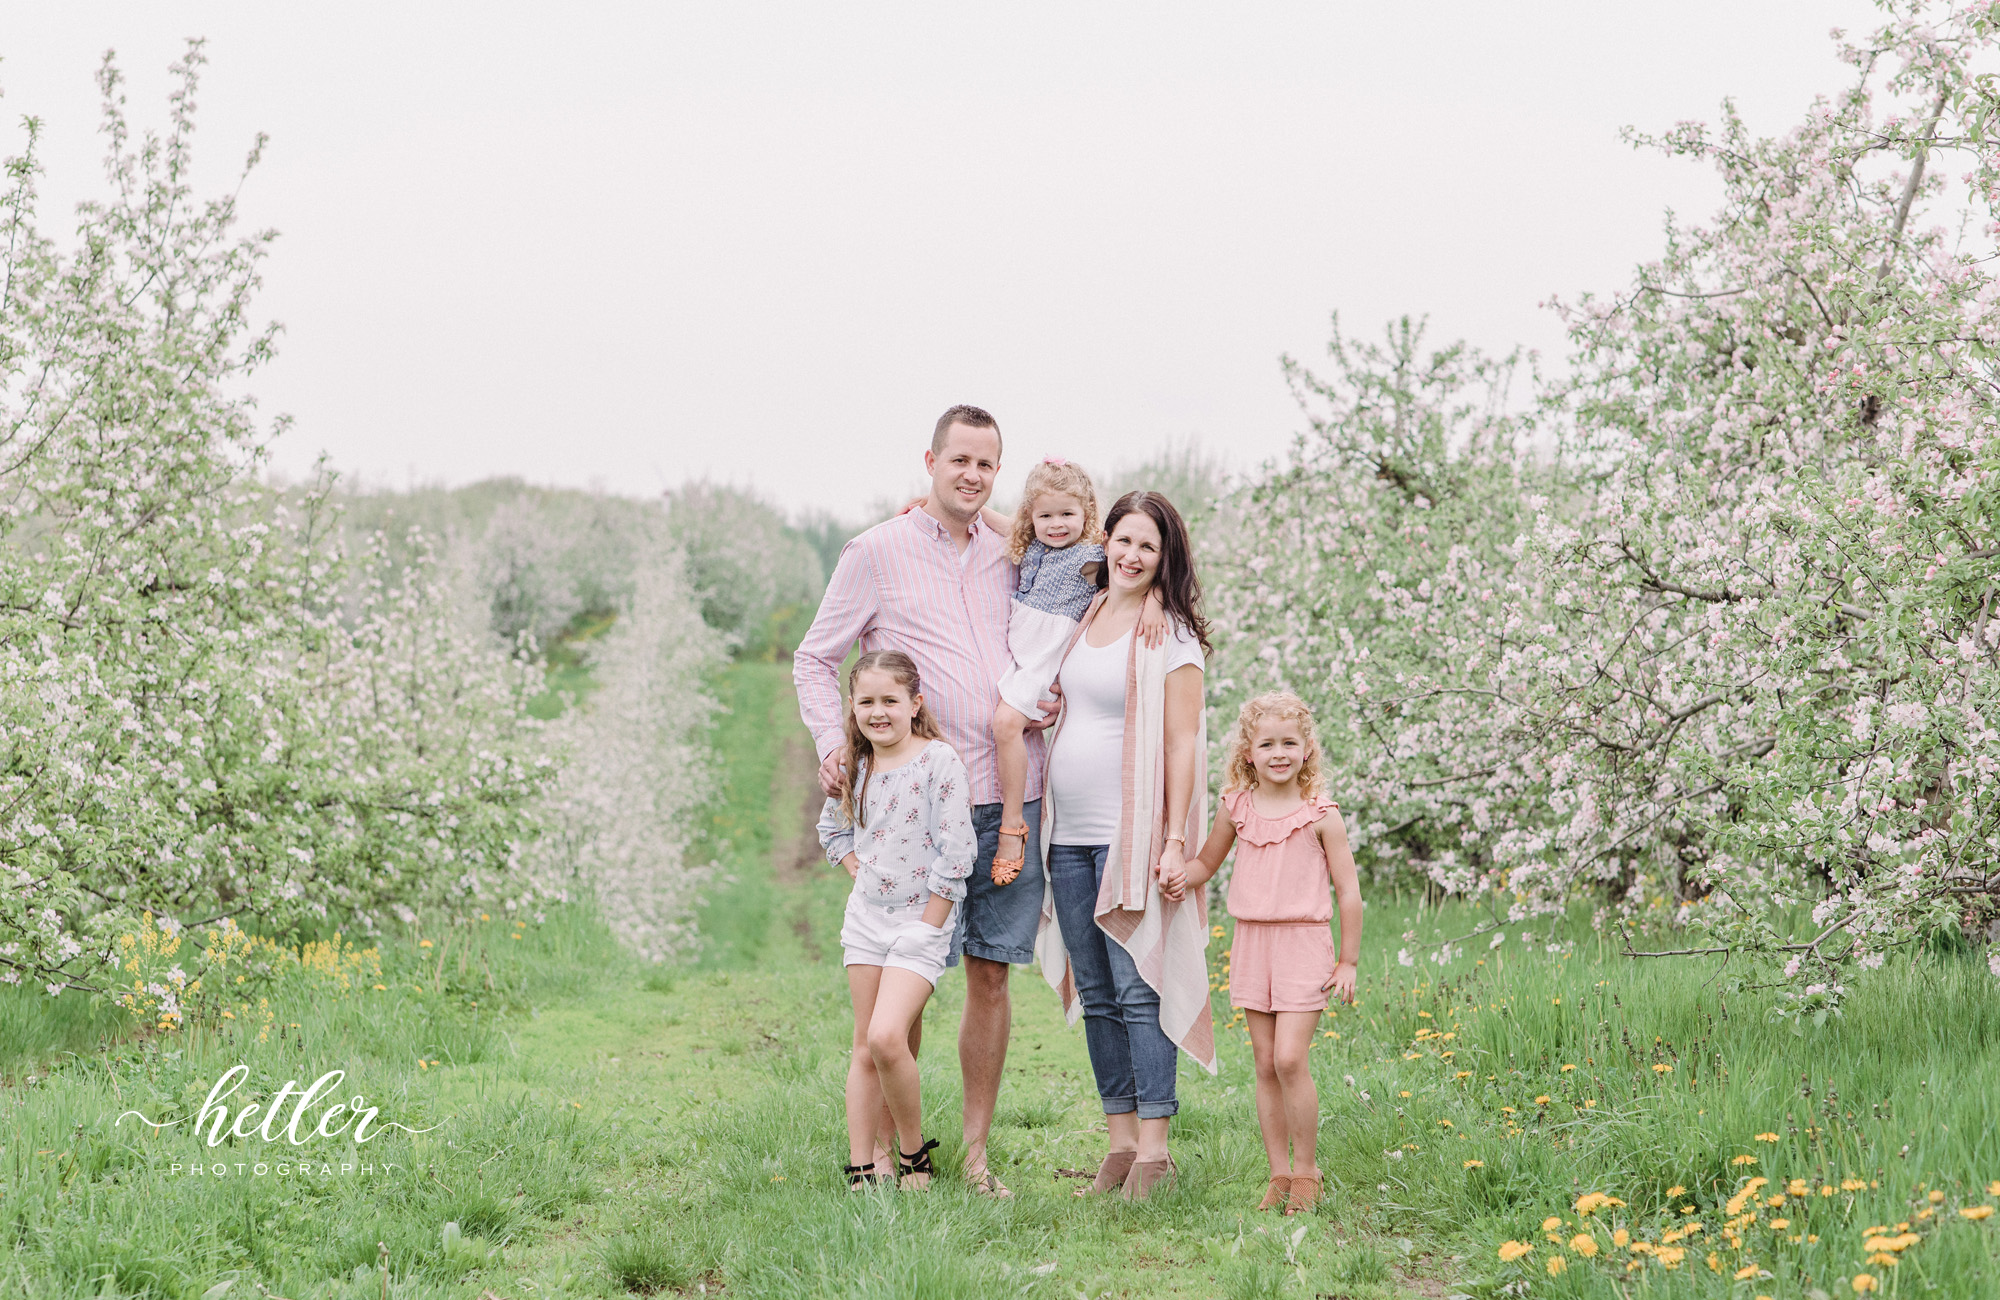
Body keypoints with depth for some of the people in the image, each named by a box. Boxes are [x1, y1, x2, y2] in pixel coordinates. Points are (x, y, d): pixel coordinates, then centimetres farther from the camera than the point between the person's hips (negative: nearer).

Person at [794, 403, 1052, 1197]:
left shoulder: (1009, 555, 14)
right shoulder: (877, 553, 0)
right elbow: (814, 660, 5)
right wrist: (832, 743, -10)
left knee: (992, 975, 6)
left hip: (1011, 796, 4)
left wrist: (1052, 696, 6)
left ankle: (976, 1152, 13)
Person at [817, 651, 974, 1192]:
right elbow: (831, 830, 26)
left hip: (921, 922, -6)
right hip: (865, 918, 6)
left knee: (887, 1038, -19)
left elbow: (955, 854, -13)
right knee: (864, 1047, 5)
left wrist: (926, 926, -13)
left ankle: (914, 1154, -1)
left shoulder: (939, 762, -12)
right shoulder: (857, 769, 6)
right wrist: (861, 874, 10)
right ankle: (861, 1169, 9)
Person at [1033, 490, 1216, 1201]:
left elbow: (1182, 742, -8)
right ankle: (1121, 1142, 13)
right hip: (1068, 835, 6)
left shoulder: (1170, 635, -4)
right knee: (1094, 995, 7)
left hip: (1130, 834, -6)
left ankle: (1153, 1147, -4)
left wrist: (1175, 841, -14)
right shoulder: (1078, 618, 13)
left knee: (1138, 989, -8)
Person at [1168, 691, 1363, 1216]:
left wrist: (1348, 962, -3)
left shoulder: (1320, 814, -6)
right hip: (1251, 940, 4)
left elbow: (1348, 890, -2)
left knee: (1290, 1058, -13)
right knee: (1265, 1064, 6)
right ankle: (1279, 1173, 14)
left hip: (1303, 942, -4)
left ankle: (1306, 1171, 1)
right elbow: (1207, 862, 18)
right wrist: (1180, 877, -5)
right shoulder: (1237, 807, 5)